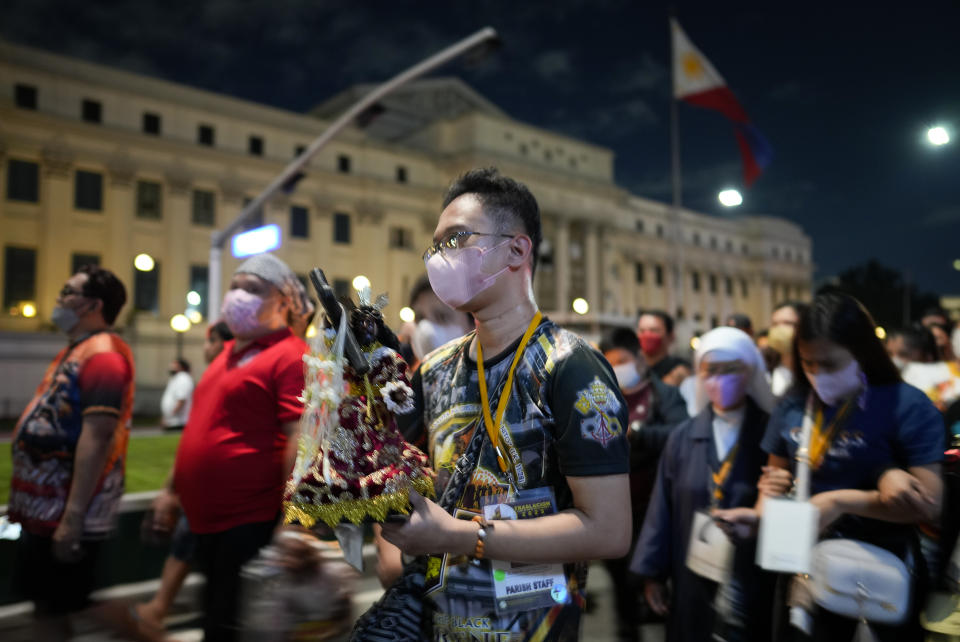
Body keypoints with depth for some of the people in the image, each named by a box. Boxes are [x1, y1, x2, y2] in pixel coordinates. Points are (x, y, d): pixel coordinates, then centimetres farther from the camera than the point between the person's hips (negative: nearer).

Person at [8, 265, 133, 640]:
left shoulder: (102, 354, -18)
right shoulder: (74, 351, 14)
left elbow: (96, 438, -26)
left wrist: (72, 518, -28)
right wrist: (23, 499, 20)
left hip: (65, 513, -10)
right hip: (44, 508, 10)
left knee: (56, 608, 1)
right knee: (46, 605, 16)